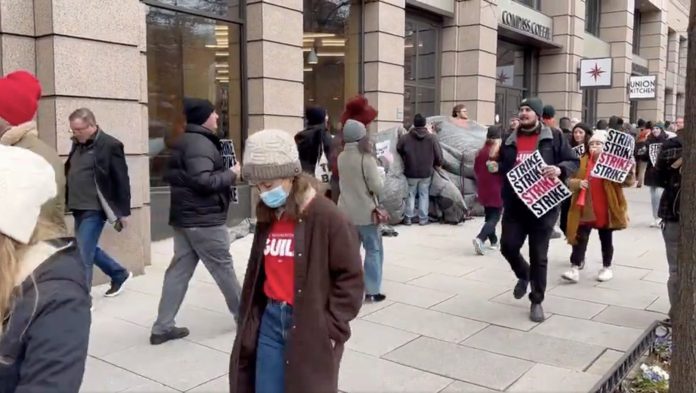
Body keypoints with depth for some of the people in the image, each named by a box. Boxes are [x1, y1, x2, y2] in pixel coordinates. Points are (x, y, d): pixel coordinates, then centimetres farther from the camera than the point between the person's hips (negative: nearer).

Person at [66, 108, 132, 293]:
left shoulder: (110, 145, -12)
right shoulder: (77, 144, 11)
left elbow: (121, 180, -12)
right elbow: (69, 174, 18)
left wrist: (123, 211, -11)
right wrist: (67, 201, 11)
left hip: (94, 210, -8)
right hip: (79, 208, 8)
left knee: (83, 255, -5)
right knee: (89, 250, 18)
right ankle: (120, 275, 36)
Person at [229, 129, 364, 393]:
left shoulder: (326, 217, -14)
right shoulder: (268, 217, 7)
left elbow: (350, 277, -12)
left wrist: (332, 327, -12)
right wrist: (251, 320, 15)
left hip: (309, 328, -6)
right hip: (270, 322, 6)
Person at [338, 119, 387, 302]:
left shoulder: (341, 157, 3)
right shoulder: (367, 159, -16)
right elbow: (377, 187, -16)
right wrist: (381, 174, 3)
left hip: (346, 211, 6)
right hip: (366, 212, -6)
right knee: (374, 250, 6)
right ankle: (372, 291, 7)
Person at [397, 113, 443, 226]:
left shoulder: (405, 138, -9)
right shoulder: (432, 138, -6)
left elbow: (398, 151, 1)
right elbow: (438, 156, -3)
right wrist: (437, 164, 17)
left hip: (411, 172, 0)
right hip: (426, 172, 0)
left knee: (411, 194, 13)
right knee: (424, 195, 12)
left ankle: (408, 218, 14)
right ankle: (423, 218, 13)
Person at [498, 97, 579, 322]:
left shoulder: (554, 137, 0)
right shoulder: (510, 141, 12)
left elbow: (574, 162, -1)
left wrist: (560, 169, -19)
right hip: (514, 205, 4)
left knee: (539, 256, 3)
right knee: (508, 246, -1)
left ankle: (537, 301, 19)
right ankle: (524, 275, 33)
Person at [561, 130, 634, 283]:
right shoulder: (582, 161, 5)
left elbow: (628, 182, -7)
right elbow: (570, 181, 5)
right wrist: (578, 183, -16)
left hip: (605, 209, -2)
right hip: (585, 209, 2)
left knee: (606, 240, 12)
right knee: (580, 238, 0)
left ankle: (607, 268, 25)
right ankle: (575, 268, 2)